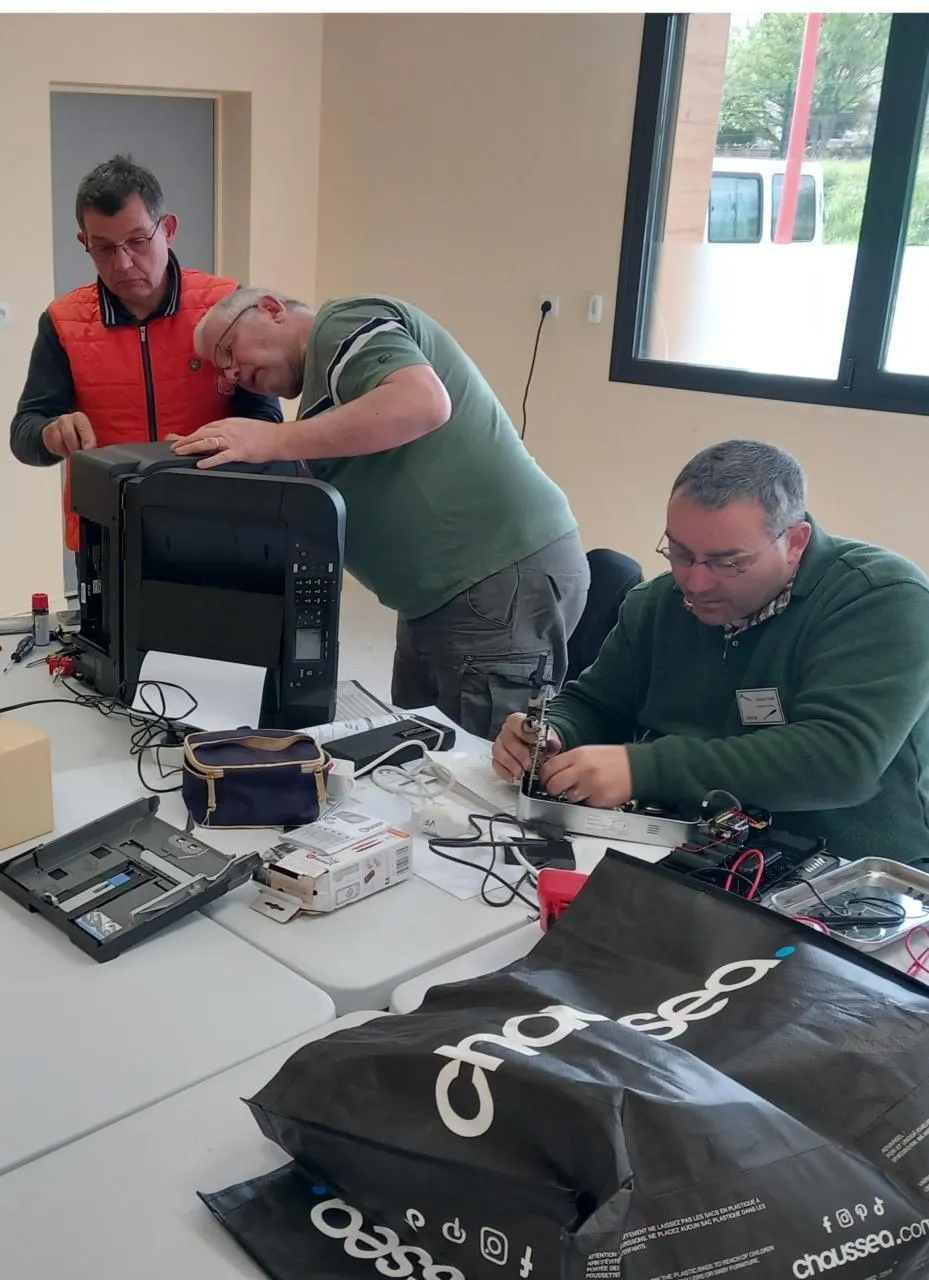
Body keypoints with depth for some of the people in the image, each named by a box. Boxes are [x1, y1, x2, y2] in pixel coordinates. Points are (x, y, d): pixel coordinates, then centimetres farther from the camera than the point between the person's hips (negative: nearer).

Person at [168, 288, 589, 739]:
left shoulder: (342, 324, -4)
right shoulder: (325, 375, 23)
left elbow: (423, 402, -24)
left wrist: (273, 441, -20)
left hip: (503, 577, -10)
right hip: (446, 588, 11)